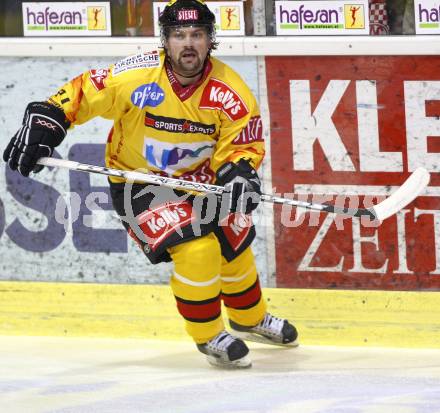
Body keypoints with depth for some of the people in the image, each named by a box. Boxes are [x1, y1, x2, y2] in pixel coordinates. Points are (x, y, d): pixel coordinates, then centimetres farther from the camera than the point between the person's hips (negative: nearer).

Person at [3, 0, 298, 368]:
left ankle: (250, 318, 42)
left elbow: (242, 144, -11)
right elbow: (80, 94, -16)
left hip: (198, 177, 4)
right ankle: (208, 335, 1)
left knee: (235, 244, 12)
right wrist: (43, 123, -25)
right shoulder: (135, 76, -26)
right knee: (196, 250, -20)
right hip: (138, 182, -4)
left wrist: (239, 171, -32)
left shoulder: (231, 92, -17)